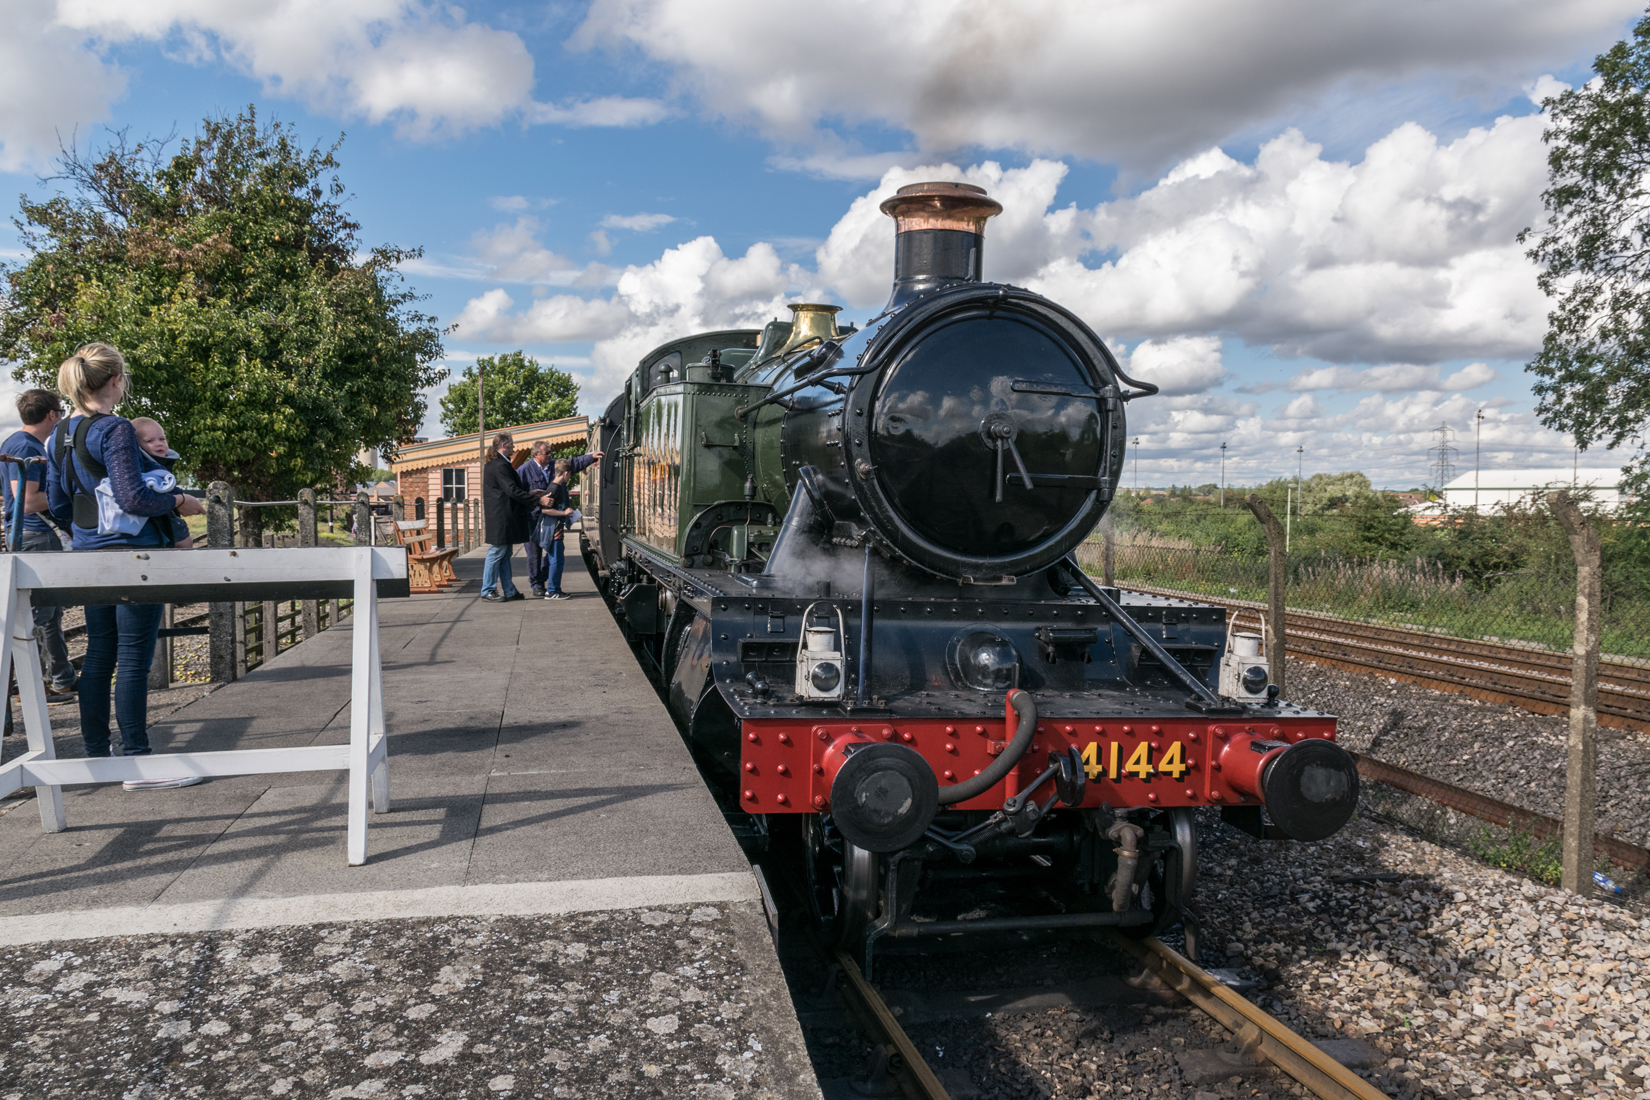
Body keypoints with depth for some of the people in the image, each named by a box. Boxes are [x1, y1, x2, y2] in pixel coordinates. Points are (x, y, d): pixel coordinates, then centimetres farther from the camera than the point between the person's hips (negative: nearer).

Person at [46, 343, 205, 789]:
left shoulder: (59, 437, 11)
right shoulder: (115, 430, -14)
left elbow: (56, 504, 15)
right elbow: (133, 498, -22)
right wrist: (179, 502, -6)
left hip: (90, 556, 8)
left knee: (99, 653, 14)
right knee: (134, 658, -4)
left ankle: (96, 754, 21)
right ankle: (137, 761, 0)